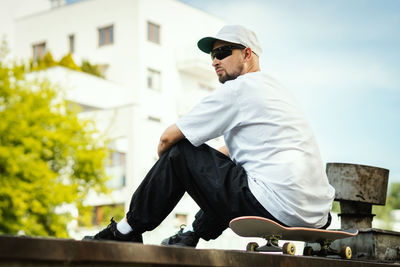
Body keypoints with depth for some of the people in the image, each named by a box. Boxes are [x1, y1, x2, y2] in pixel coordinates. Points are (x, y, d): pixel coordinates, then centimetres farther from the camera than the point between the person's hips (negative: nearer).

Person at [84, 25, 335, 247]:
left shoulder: (237, 88, -5)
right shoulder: (276, 88, 23)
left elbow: (168, 138, -2)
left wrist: (164, 165, 18)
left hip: (277, 208, -9)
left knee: (179, 153, -1)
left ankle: (126, 231, 11)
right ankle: (192, 234, 36)